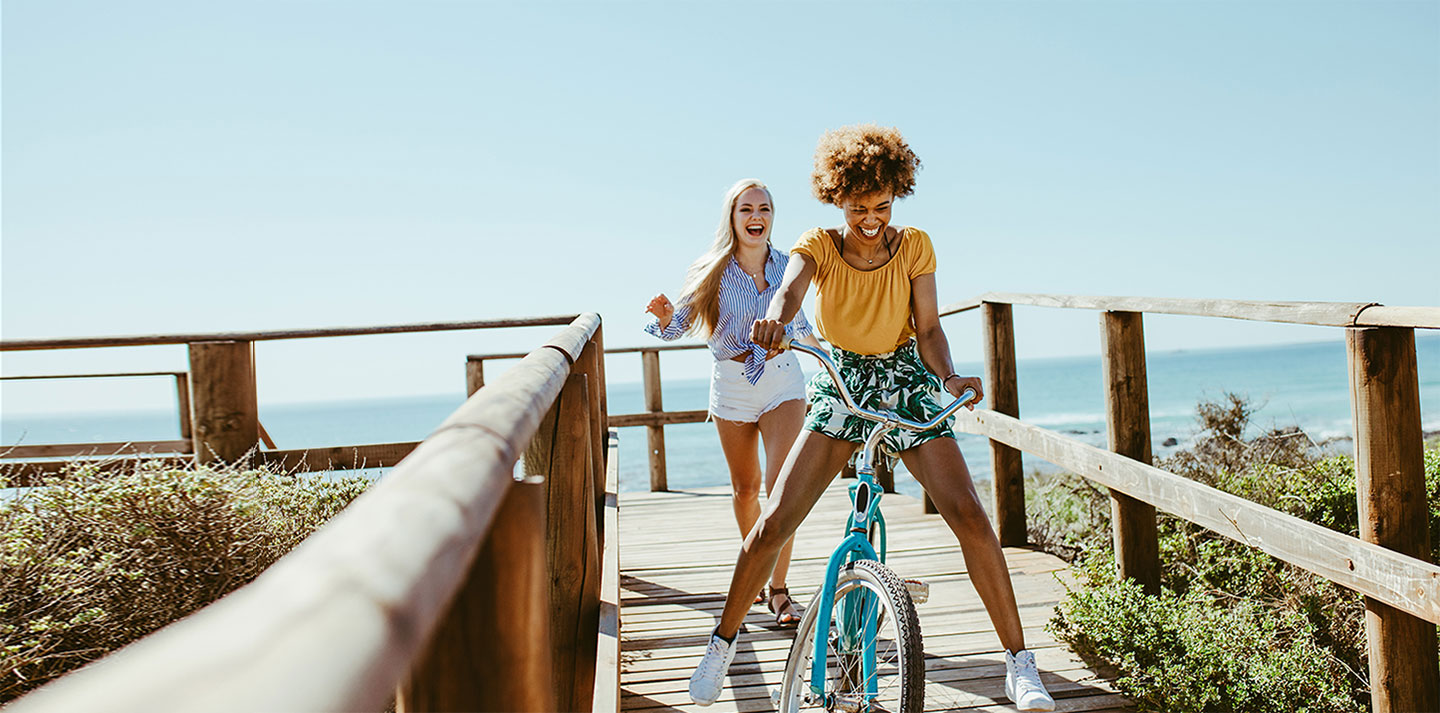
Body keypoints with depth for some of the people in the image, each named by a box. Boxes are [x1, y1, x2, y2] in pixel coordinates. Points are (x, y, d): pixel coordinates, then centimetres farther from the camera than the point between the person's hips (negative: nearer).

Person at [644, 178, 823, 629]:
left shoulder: (786, 266, 2)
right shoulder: (713, 271, -4)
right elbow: (678, 326, -6)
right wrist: (666, 316, -27)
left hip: (783, 378, 0)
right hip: (731, 384, 0)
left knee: (782, 488, -12)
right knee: (745, 488, 12)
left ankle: (778, 589, -3)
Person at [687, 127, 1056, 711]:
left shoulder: (914, 246, -4)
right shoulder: (819, 246, -7)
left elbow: (928, 328, -4)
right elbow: (790, 287, -29)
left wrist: (948, 379, -25)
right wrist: (774, 319, -53)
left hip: (905, 382, 0)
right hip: (839, 385, 0)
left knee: (969, 516, -16)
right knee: (773, 524, -8)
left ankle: (1018, 662, -2)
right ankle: (724, 640, 14)